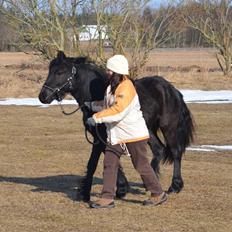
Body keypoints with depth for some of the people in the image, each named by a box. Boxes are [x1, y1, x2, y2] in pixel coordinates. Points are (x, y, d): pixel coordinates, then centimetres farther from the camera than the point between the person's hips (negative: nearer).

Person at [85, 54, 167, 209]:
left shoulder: (126, 88, -21)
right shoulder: (112, 87, 9)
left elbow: (118, 111, -29)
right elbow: (108, 105, 24)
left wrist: (97, 118, -26)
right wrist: (92, 105, 12)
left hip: (134, 134, -9)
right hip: (116, 135, 9)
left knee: (142, 165, 3)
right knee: (109, 163, 0)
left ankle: (158, 194, 19)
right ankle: (108, 198, 1)